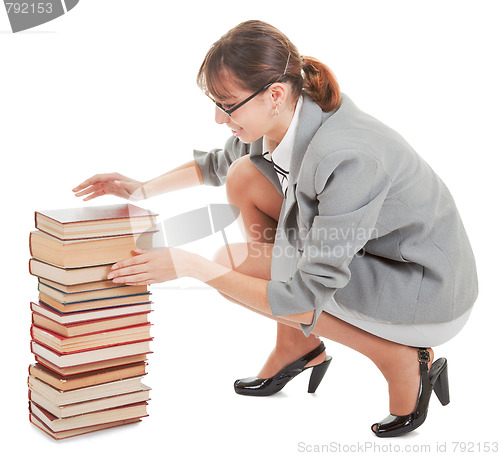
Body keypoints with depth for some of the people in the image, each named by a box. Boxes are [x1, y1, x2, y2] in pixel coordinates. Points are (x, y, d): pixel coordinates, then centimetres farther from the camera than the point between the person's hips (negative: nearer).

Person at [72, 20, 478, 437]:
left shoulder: (345, 158, -34)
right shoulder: (281, 119, -9)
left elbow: (308, 295, -30)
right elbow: (218, 163, 16)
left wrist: (190, 266, -28)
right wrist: (143, 189, 6)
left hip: (430, 291, -8)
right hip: (366, 255, 8)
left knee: (236, 264, -17)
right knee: (245, 177, 0)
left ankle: (401, 359, -7)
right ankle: (297, 345, 10)